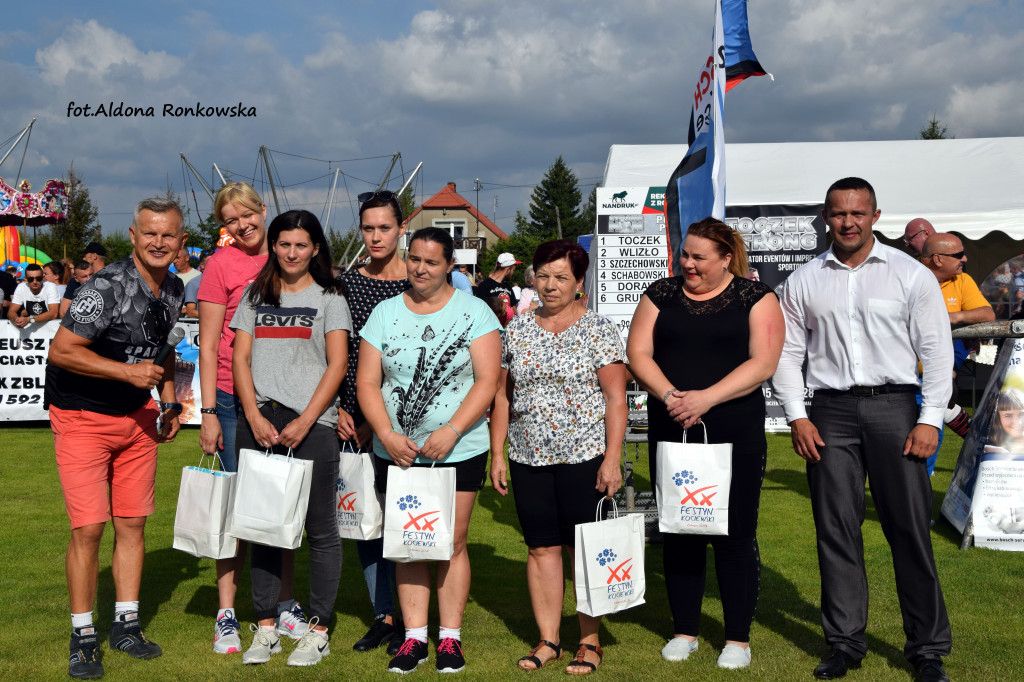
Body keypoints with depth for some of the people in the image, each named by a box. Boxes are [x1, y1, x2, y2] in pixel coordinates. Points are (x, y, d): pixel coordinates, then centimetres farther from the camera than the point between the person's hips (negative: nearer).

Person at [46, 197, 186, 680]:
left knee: (133, 523, 9)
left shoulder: (173, 289, 4)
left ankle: (126, 625, 21)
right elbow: (60, 351, -22)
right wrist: (128, 372, -25)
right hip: (82, 417, -6)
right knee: (88, 527, -8)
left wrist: (168, 398, 9)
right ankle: (83, 637, 7)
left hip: (136, 417, 7)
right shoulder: (107, 288, -21)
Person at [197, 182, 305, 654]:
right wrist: (208, 412, -8)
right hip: (236, 398, -3)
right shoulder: (221, 264, -3)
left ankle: (285, 603, 22)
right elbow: (208, 346, -3)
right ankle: (226, 615, 12)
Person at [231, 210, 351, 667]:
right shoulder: (255, 295, 15)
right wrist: (254, 416, -4)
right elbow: (241, 358, 9)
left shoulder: (329, 298, 6)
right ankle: (266, 627, 17)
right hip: (258, 420, 3)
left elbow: (337, 365, -1)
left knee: (320, 528, 0)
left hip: (312, 422, -3)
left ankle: (318, 630, 9)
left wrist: (305, 421, -10)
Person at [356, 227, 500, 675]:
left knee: (452, 543, 3)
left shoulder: (474, 312, -1)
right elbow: (367, 382, 3)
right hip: (396, 451, 2)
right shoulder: (384, 313, 7)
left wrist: (451, 432, -17)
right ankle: (414, 637, 15)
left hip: (459, 452, -2)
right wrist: (387, 434, -12)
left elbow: (487, 380, -8)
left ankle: (450, 637, 13)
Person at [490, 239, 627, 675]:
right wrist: (496, 454, 7)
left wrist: (612, 458, -12)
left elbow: (616, 398, -5)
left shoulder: (598, 330, -2)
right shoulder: (517, 329, 9)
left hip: (584, 458, -4)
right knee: (541, 548, 8)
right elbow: (502, 396, 12)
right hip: (529, 458, 4)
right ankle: (548, 639, 19)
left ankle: (590, 642, 14)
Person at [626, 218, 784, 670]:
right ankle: (684, 631, 22)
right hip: (671, 431, 3)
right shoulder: (661, 294, 9)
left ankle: (738, 637, 15)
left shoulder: (755, 297, 0)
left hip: (736, 433, -3)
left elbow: (763, 363, -10)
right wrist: (669, 396, -16)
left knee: (735, 535, 2)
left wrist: (706, 398, -20)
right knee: (679, 532, 9)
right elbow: (638, 353, 1)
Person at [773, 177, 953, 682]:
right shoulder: (804, 281, 9)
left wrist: (930, 419, -5)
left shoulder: (911, 275, 4)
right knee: (836, 530, 4)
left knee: (910, 529, 0)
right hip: (830, 412, 2)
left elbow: (936, 350, 2)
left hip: (893, 405, -2)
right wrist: (797, 417, 1)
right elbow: (787, 352, 11)